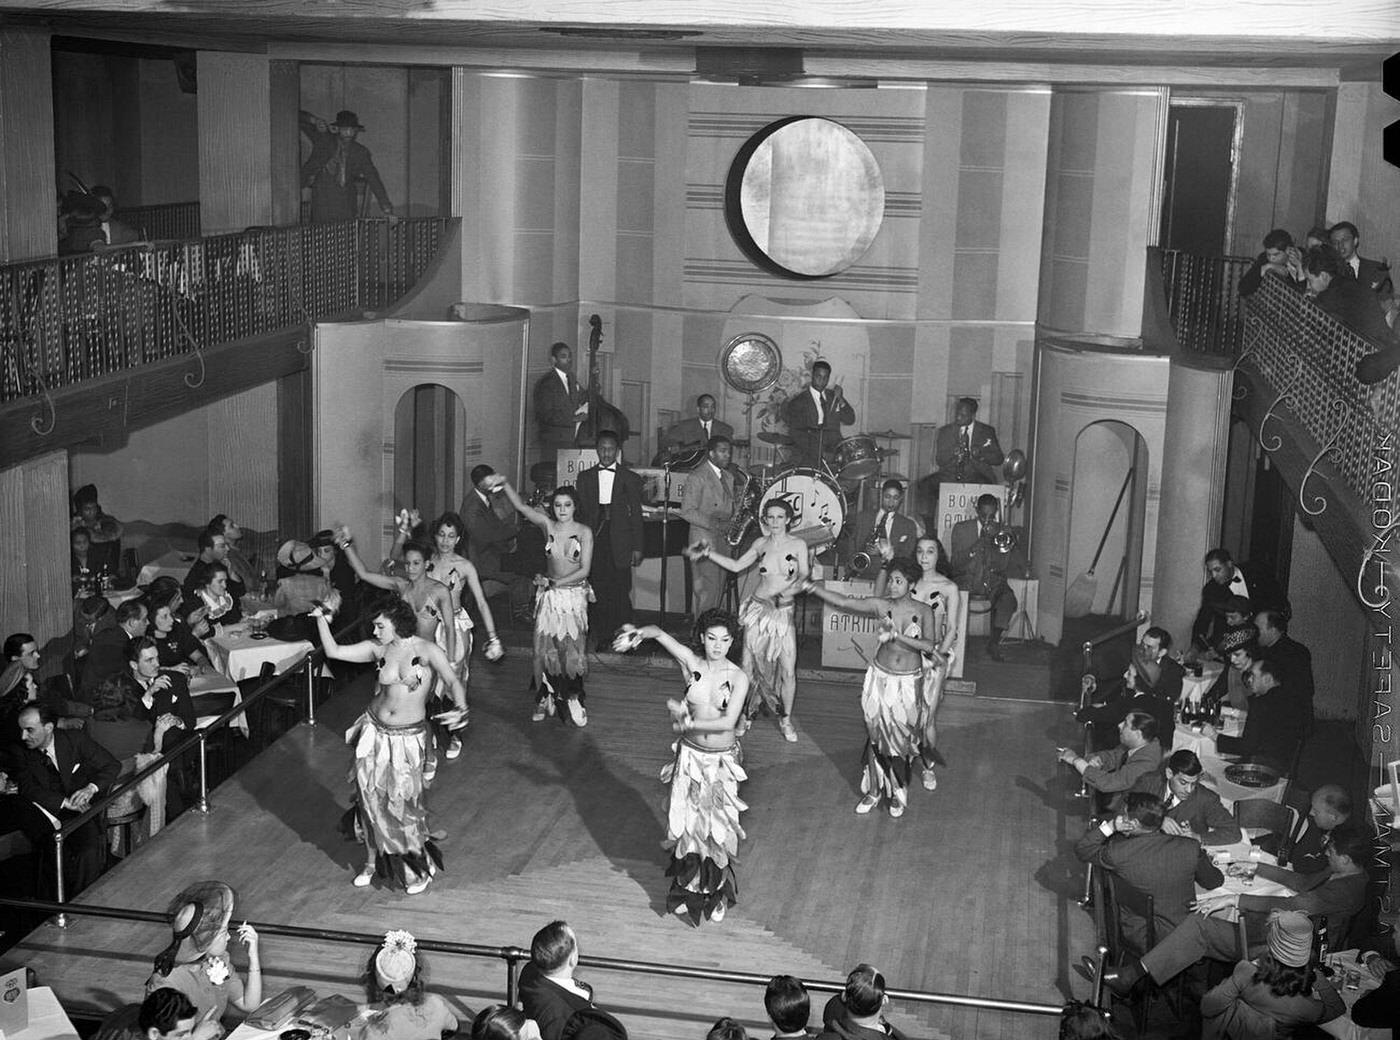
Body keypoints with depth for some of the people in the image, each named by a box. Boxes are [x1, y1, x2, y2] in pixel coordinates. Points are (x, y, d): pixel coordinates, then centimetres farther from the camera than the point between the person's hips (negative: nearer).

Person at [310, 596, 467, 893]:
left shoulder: (426, 651, -14)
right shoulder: (378, 649, -2)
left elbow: (453, 681, -26)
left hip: (409, 738, -3)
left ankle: (420, 869, 21)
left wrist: (460, 708, -45)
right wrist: (321, 620, -10)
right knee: (371, 799, 9)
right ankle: (373, 862, 29)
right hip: (375, 733, 4)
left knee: (404, 803, 1)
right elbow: (334, 651, 1)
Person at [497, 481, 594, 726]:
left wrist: (553, 582, -13)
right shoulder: (547, 525, -2)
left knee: (572, 648, 1)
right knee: (545, 647, 3)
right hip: (549, 595, 2)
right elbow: (520, 506, -11)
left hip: (574, 595, -2)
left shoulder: (584, 532, -7)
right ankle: (546, 699, 16)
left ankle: (573, 700, 15)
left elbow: (584, 569, -10)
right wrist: (504, 484, -24)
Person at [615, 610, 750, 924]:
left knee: (718, 826, 7)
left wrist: (689, 722, -23)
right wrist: (639, 633, -29)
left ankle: (717, 892, 24)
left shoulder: (738, 677, -13)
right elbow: (660, 633, -10)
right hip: (690, 754, 2)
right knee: (686, 822, 10)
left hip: (721, 760, -2)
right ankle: (688, 888, 28)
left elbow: (728, 722, -21)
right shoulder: (691, 662, -7)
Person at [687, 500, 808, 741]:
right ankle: (747, 715, 20)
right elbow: (736, 566, 13)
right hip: (758, 610, 2)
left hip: (783, 613, -2)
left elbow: (804, 577, -5)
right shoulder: (761, 544, 5)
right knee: (750, 666, 2)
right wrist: (709, 553, 8)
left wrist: (793, 588, -26)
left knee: (788, 670, -6)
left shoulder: (798, 545, -3)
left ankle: (786, 720, 13)